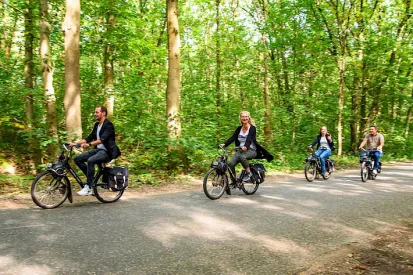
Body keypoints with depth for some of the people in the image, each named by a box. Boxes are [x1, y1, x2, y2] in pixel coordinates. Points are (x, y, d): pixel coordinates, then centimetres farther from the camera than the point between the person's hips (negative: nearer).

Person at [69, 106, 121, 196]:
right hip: (98, 149, 9)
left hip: (107, 152, -9)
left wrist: (89, 144, -38)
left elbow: (102, 139, -26)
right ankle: (91, 178, 5)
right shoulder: (96, 125, 15)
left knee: (90, 160, -34)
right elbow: (90, 137, 16)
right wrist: (75, 143, 7)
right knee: (77, 159, -4)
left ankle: (88, 187, -25)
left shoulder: (108, 125, -12)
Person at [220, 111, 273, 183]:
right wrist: (224, 144, -18)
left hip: (251, 150, -4)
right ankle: (234, 181, -4)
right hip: (240, 150, 5)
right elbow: (233, 137, -1)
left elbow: (249, 138, -20)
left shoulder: (252, 128, -4)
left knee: (242, 156, -38)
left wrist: (246, 146, -40)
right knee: (230, 164, -20)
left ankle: (248, 173, -16)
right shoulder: (239, 129, 10)